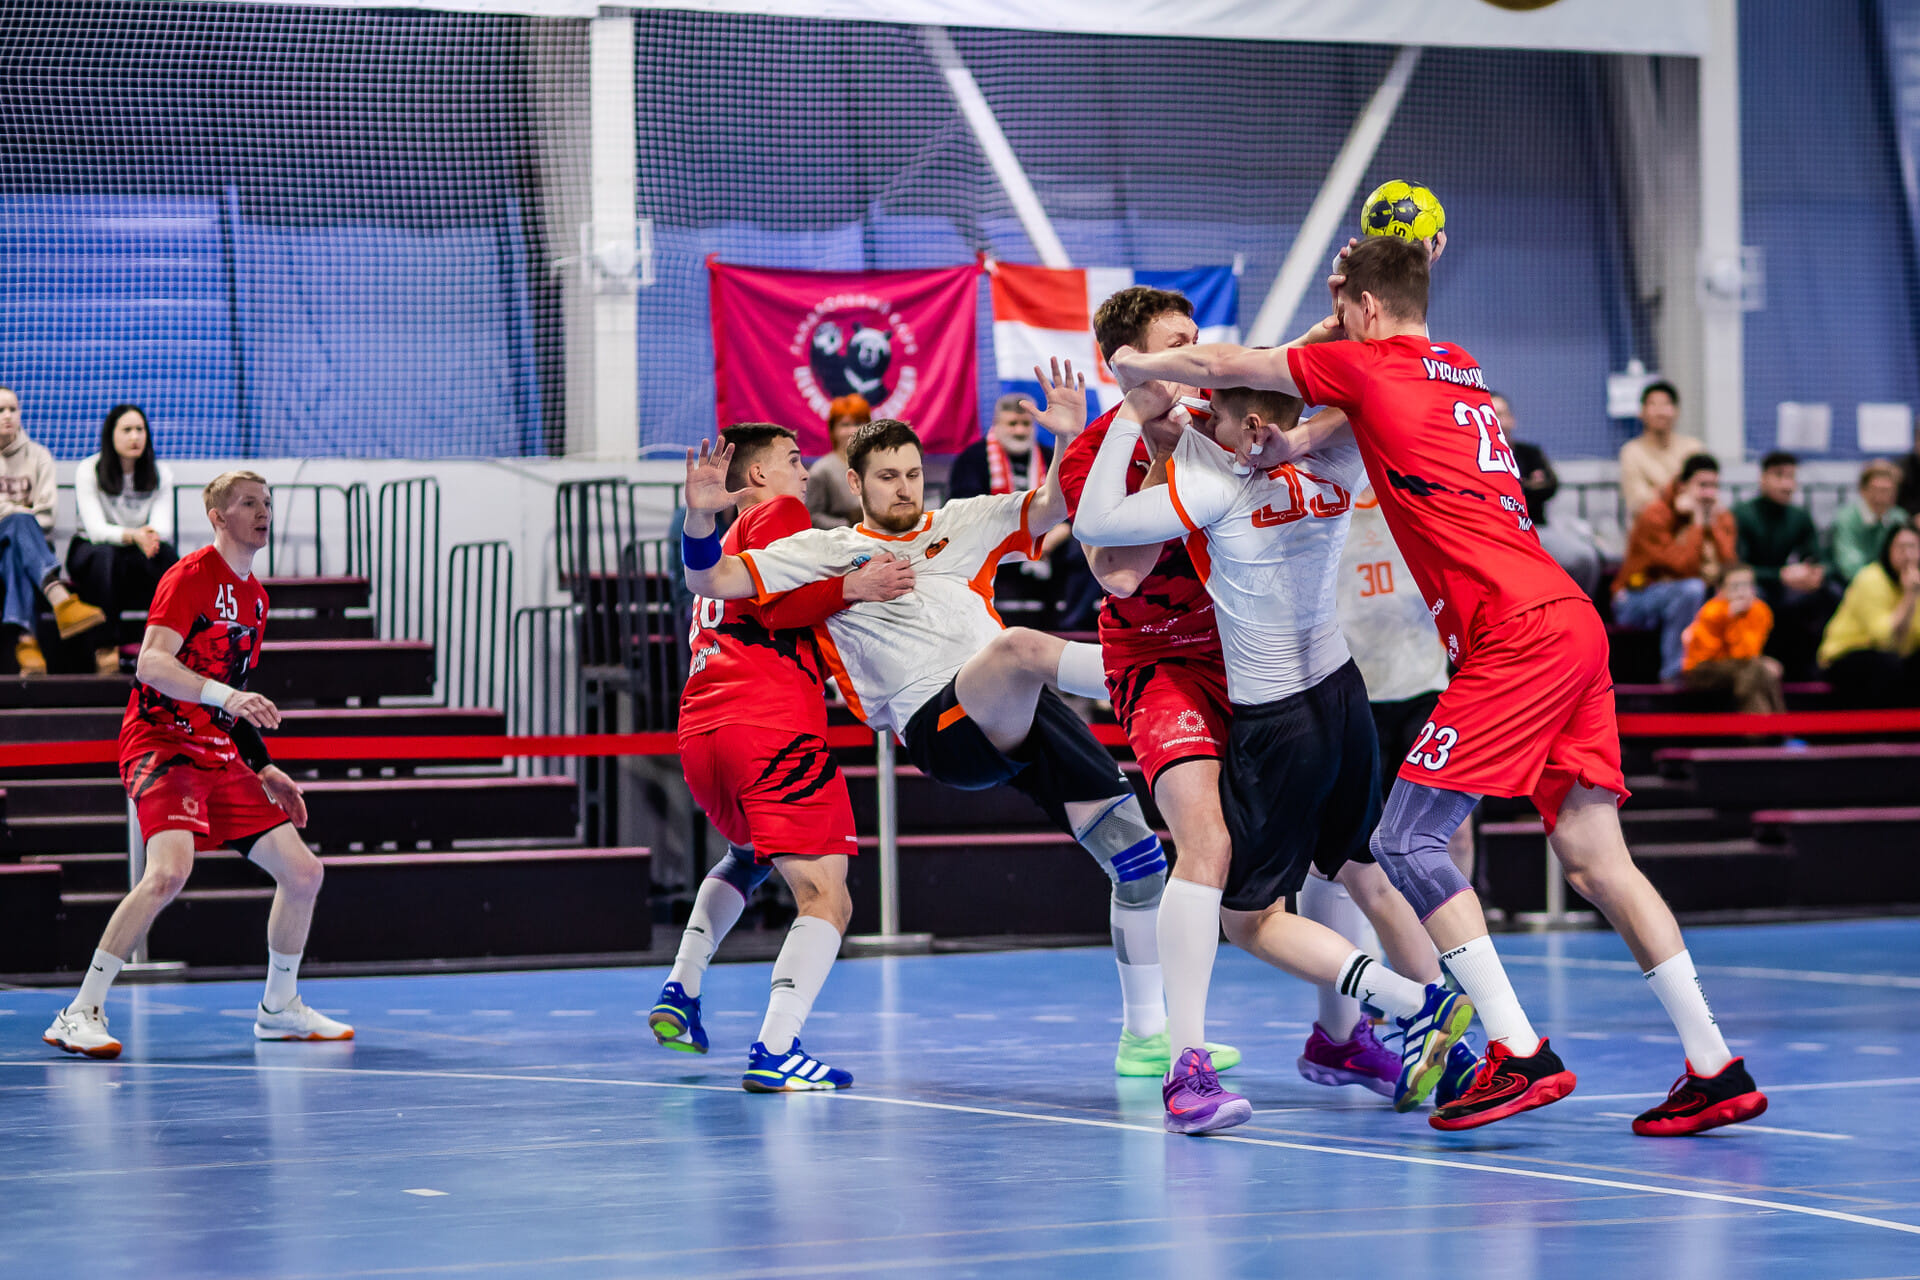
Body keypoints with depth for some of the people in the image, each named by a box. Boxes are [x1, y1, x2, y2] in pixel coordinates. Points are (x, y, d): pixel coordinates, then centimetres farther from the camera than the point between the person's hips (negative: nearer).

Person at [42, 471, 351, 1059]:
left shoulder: (255, 597, 16)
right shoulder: (190, 576, -10)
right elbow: (151, 664, -22)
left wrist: (263, 768, 21)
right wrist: (225, 695, -35)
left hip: (219, 754, 8)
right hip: (161, 742, -8)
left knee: (302, 872, 4)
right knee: (170, 869, -30)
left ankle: (280, 1009, 24)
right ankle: (80, 1015, -24)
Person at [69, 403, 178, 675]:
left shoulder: (160, 473, 1)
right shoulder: (88, 470, -8)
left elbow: (163, 526, -10)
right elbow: (95, 529, -20)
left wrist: (152, 535, -36)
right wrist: (132, 536, -40)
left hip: (139, 557, 2)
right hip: (91, 549, -2)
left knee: (165, 552, -33)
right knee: (106, 555, -39)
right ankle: (106, 646, -39)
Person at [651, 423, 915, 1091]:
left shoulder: (728, 541, 31)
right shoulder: (778, 514, 6)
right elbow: (777, 603, -11)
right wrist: (852, 587, -20)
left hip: (699, 733, 9)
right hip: (774, 728, -9)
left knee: (748, 854, 36)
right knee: (826, 898, -12)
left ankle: (681, 990, 23)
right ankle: (774, 1050, -28)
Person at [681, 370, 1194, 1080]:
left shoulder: (961, 524, 23)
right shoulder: (823, 551, 15)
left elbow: (1053, 508, 14)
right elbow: (712, 580, 9)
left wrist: (1070, 440, -4)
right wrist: (699, 517, -11)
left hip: (1027, 714, 5)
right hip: (941, 726, -5)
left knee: (1137, 854, -2)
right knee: (1019, 646, -39)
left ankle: (1147, 1033, 9)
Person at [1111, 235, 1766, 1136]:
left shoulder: (1374, 366, 1)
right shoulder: (1460, 373, 23)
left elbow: (1220, 366, 7)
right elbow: (1362, 420, 38)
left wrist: (1136, 365, 24)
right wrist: (1293, 444, 20)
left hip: (1518, 636, -9)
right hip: (1571, 625, 9)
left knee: (1404, 841, -7)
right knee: (1593, 858, 5)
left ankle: (1520, 1055, -15)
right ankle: (1715, 1069, 0)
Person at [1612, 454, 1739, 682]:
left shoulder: (1721, 518, 3)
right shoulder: (1654, 516, -16)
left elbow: (1730, 567, -11)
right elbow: (1684, 566, -26)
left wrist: (1714, 524, -16)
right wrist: (1697, 522, -20)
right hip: (1635, 600, -6)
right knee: (1691, 589, -35)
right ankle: (1674, 671, -29)